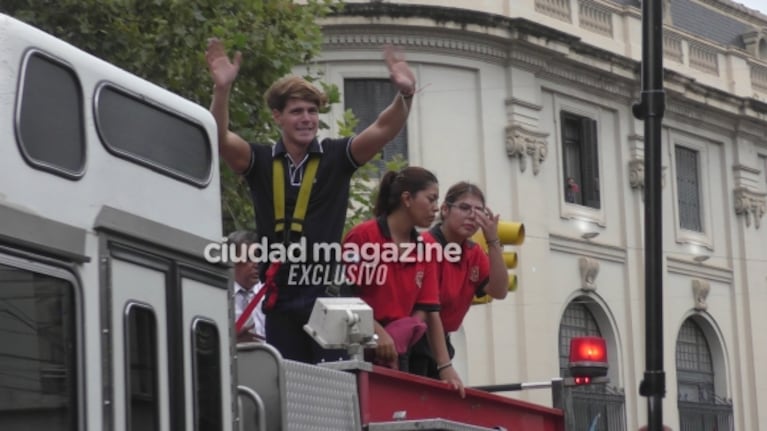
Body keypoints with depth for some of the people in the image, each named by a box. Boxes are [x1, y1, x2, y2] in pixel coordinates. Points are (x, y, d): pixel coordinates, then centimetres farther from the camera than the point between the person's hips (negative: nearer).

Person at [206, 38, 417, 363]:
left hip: (328, 296, -1)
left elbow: (383, 131, -9)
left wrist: (404, 95, -29)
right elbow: (220, 139, -12)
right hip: (281, 300, 1)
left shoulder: (336, 157, 4)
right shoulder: (261, 163, 5)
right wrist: (222, 89, -29)